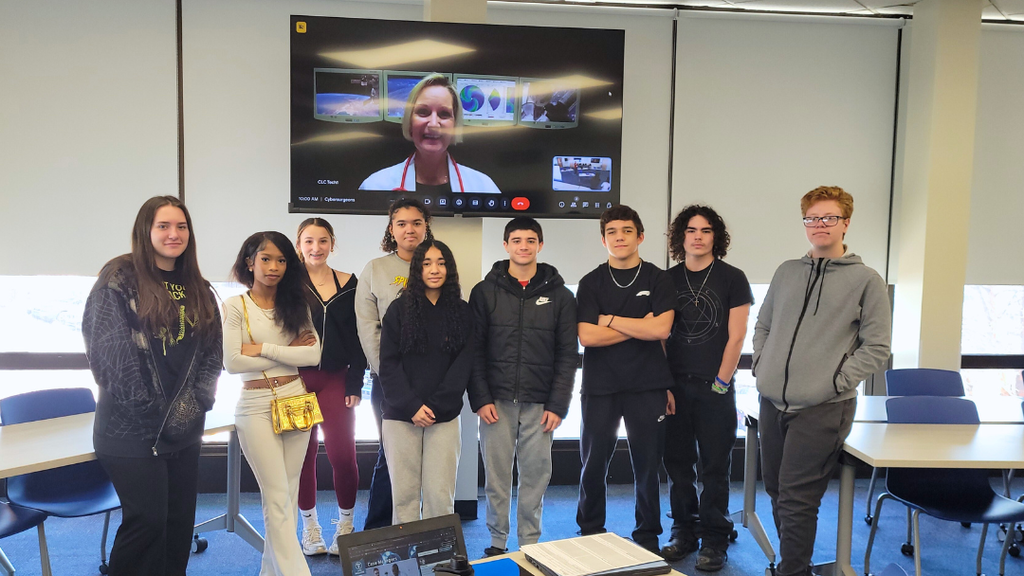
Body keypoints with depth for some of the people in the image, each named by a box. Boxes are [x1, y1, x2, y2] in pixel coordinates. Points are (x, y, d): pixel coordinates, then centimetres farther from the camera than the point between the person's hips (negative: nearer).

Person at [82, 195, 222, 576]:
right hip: (131, 430, -5)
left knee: (180, 519, 11)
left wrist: (194, 403, -4)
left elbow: (212, 353, 9)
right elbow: (108, 350, -13)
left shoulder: (198, 290, 11)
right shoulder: (119, 280, -6)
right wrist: (150, 410, -13)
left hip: (185, 429, 6)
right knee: (147, 520, -4)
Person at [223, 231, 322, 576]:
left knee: (287, 496, 9)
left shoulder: (295, 304, 8)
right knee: (277, 498, -6)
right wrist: (287, 354, -8)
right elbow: (231, 362, -12)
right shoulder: (235, 306, -2)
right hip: (256, 407, -4)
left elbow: (313, 355, -5)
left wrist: (262, 348, -11)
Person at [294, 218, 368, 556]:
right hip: (296, 379, 0)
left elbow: (357, 339, 4)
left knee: (343, 455, -6)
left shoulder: (349, 285, 5)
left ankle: (345, 525, 15)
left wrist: (355, 384, -3)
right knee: (304, 455, 7)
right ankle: (310, 526, 24)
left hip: (336, 380, 0)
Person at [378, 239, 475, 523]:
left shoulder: (462, 312, 6)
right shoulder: (399, 309, 4)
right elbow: (388, 364, 0)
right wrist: (412, 407, -11)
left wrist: (435, 406, -9)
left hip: (444, 417, 0)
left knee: (440, 495, -1)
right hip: (400, 416, 0)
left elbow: (463, 364, 1)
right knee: (405, 493, 3)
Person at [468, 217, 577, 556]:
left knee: (535, 476, 5)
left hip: (539, 404, 0)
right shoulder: (485, 291, 4)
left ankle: (530, 544, 20)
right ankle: (497, 544, 20)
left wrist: (558, 405, -5)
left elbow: (567, 355, 2)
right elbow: (474, 350, 2)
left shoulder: (560, 295, 5)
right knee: (496, 477, 5)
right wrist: (480, 398, -7)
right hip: (496, 401, 0)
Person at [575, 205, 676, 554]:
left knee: (647, 465, 6)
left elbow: (661, 329, -10)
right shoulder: (591, 283, 4)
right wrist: (639, 326, -8)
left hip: (647, 387, 0)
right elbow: (586, 336, -9)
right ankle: (590, 534, 24)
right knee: (593, 463, 6)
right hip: (600, 387, 1)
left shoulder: (657, 279, 4)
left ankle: (647, 537, 22)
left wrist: (611, 321, -7)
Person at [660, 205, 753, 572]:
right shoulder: (668, 280, 8)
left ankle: (714, 541, 14)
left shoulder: (732, 279, 0)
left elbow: (736, 337, -3)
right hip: (675, 386, 3)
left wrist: (721, 382, -9)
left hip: (715, 388, -3)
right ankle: (684, 532, 24)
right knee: (677, 463, 9)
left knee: (714, 466, 3)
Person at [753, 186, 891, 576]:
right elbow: (762, 327, 21)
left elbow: (876, 348, -3)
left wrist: (834, 381, -10)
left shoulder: (866, 280, -1)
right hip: (772, 402, 5)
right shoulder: (786, 272, 12)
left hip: (822, 409, -5)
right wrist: (762, 366, 8)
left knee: (796, 499, -8)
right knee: (776, 490, 14)